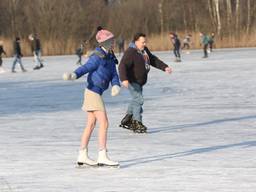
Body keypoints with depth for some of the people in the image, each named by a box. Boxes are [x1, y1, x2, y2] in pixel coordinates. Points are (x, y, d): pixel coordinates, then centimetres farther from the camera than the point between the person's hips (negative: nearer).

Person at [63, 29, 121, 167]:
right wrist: (73, 75, -44)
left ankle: (82, 156, 17)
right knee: (104, 123, -12)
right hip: (93, 92, -9)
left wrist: (116, 86, -18)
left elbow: (114, 75, 3)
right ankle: (102, 157, -13)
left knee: (90, 125, 12)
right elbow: (85, 68, -25)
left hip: (97, 93, 9)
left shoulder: (109, 57, 11)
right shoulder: (97, 57, -15)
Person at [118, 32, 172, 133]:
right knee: (138, 99, -16)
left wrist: (165, 67, 6)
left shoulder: (144, 50, 7)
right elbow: (122, 66, -32)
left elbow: (154, 60, 17)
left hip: (140, 81, 10)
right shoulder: (130, 52, -22)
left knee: (136, 100, 19)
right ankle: (137, 123, -12)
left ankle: (126, 121, 32)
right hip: (132, 81, -10)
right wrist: (124, 79, -46)